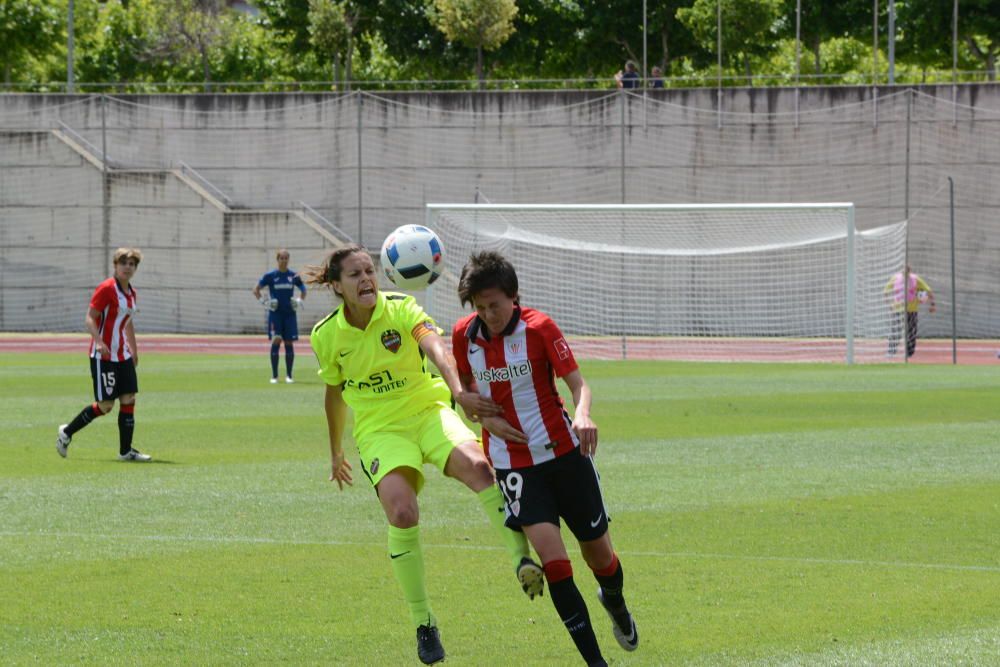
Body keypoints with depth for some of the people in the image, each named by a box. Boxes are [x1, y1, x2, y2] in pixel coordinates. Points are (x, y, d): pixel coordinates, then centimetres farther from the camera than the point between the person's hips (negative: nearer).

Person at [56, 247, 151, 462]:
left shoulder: (131, 292, 12)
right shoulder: (106, 289, -12)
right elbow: (89, 319, -17)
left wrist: (134, 351, 28)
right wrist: (99, 342, -32)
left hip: (123, 354, 8)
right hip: (103, 354, -8)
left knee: (129, 400, 0)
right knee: (105, 405, -6)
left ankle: (126, 451, 4)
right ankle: (66, 433, 12)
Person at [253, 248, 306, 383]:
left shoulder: (293, 275, 5)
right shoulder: (270, 275, -1)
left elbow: (303, 290, 19)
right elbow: (256, 289, 5)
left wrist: (300, 301, 4)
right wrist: (263, 301, -7)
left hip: (289, 313, 2)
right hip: (275, 313, -2)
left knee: (289, 343, 1)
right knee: (276, 341, -9)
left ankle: (289, 375, 10)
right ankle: (274, 376, -2)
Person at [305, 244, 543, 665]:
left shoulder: (401, 309, -10)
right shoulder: (327, 336, -3)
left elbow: (435, 348, -29)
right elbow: (334, 393, 15)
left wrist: (458, 390, -48)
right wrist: (336, 452, 24)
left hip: (428, 410, 0)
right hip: (379, 429, 0)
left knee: (477, 466, -33)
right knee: (402, 513, -25)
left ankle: (522, 560, -29)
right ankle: (423, 624, -11)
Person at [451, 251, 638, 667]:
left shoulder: (539, 327, -11)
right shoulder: (464, 334, -2)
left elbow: (577, 383, -15)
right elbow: (464, 386, 15)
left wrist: (582, 414, -37)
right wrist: (487, 418, -6)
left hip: (563, 451, -1)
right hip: (512, 459, 1)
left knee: (598, 552, 9)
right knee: (550, 551, -16)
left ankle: (614, 603, 47)